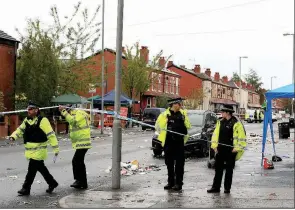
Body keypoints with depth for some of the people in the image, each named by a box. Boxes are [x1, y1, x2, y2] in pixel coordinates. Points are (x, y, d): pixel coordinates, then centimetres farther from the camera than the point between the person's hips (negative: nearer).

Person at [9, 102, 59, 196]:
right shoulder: (27, 120, 9)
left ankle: (26, 188, 3)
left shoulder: (42, 120, -14)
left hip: (39, 150, -8)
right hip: (30, 150, 8)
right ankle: (52, 183, 30)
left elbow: (51, 135, -15)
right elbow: (20, 130, 16)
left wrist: (56, 148, -16)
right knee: (41, 168, 17)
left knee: (32, 169, -6)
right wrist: (13, 136, -5)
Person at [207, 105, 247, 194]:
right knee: (218, 168, 8)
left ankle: (227, 188, 13)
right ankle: (216, 187, 15)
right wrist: (214, 146, 6)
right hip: (220, 149, 6)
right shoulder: (220, 122, 10)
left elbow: (242, 136, -11)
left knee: (229, 169, 5)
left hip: (230, 150, -6)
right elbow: (215, 134, 14)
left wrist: (236, 148, -12)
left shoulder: (236, 123, -10)